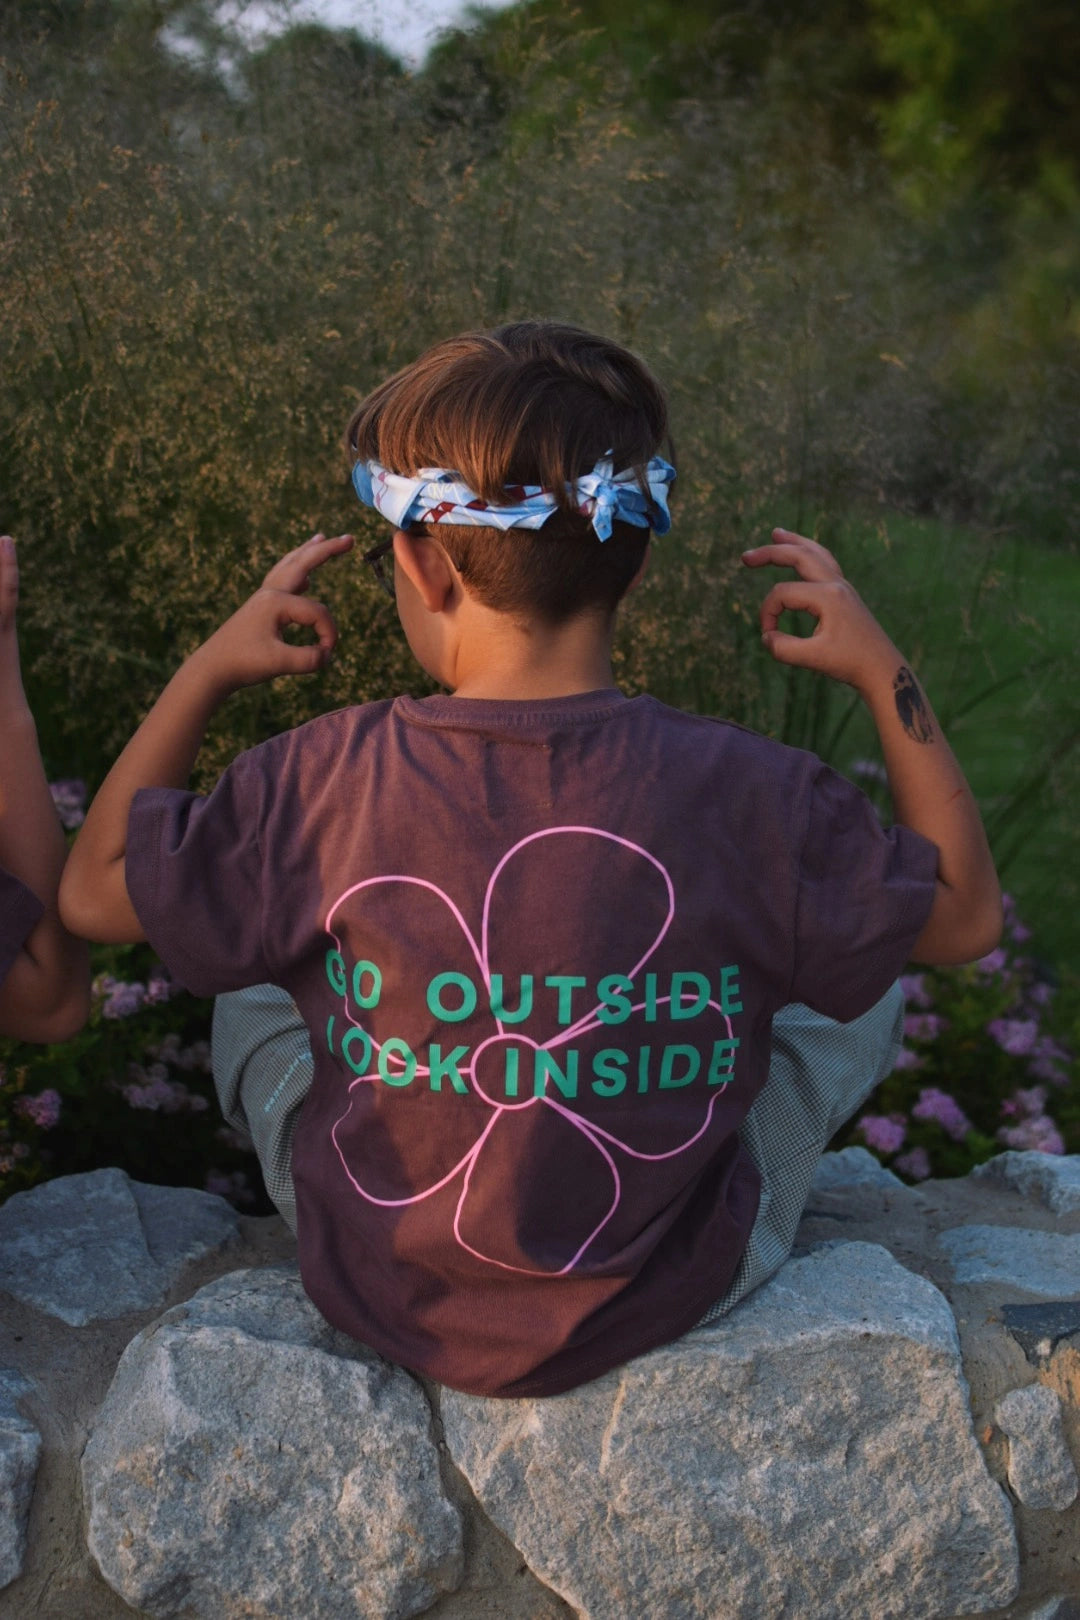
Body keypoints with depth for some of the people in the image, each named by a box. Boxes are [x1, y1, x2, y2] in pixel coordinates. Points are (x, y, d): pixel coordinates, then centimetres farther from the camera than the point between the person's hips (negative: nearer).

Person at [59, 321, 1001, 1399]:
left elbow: (93, 891, -3)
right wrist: (882, 674, 2)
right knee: (865, 988, 21)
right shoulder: (747, 797, -22)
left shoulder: (329, 783, -21)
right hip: (671, 1300, 0)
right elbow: (966, 916, -3)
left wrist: (209, 668, 4)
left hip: (380, 1297, 1)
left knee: (252, 973, 26)